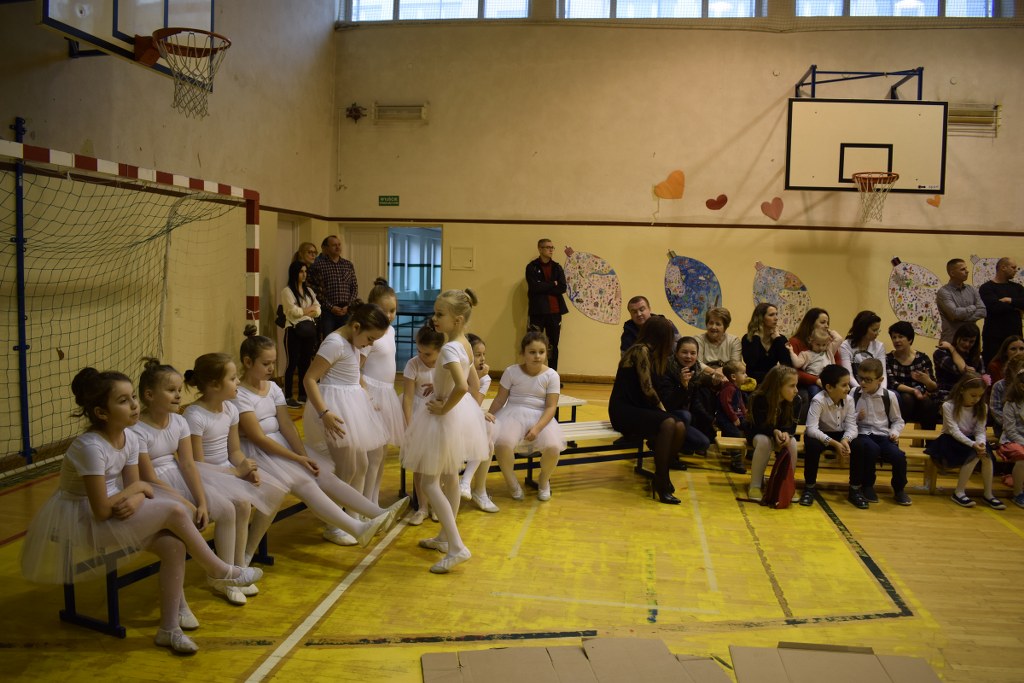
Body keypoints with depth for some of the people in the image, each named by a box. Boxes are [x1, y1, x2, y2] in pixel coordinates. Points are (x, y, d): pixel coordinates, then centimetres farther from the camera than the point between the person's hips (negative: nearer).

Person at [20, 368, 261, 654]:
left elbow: (133, 487, 1)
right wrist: (137, 488, -12)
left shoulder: (130, 438, -1)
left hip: (117, 514, 8)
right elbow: (102, 509, -26)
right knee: (175, 512, -21)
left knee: (174, 546, -14)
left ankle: (169, 629, -2)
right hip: (79, 522, -8)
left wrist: (135, 499, -23)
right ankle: (219, 571, -1)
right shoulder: (90, 447, -25)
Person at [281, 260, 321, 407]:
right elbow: (293, 311, -16)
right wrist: (309, 309, -2)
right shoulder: (287, 291, -6)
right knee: (292, 363, -4)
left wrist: (303, 311, -11)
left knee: (306, 362, 11)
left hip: (309, 329, 6)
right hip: (294, 330, -6)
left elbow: (317, 310, 5)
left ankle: (303, 394, 20)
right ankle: (287, 397, 2)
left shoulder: (309, 290, 15)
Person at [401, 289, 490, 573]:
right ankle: (445, 537, 34)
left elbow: (462, 386, -39)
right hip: (462, 413, 10)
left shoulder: (449, 348, -25)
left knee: (429, 483, -2)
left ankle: (457, 547, -6)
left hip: (447, 418, -10)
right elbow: (475, 383, 15)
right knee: (450, 477, 20)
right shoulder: (465, 345, 4)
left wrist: (444, 408, -24)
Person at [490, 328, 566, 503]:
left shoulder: (551, 375, -3)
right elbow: (501, 398, 3)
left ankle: (543, 481, 9)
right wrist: (490, 414, -16)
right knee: (503, 442, -34)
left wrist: (537, 427, -21)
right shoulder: (511, 372, -1)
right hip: (513, 413, 0)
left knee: (553, 446, -28)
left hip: (540, 417, 1)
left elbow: (551, 407, -7)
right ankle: (512, 483, -3)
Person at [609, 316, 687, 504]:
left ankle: (661, 475, 1)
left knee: (680, 427, -14)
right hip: (623, 411, -8)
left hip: (638, 408, 8)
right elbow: (647, 389, -16)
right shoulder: (641, 350, -12)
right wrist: (661, 408, -4)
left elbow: (648, 389, 10)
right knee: (667, 424, -29)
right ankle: (661, 483, -19)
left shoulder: (648, 352, 16)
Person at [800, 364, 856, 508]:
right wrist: (834, 443, -42)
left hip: (840, 436, 4)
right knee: (812, 445, -37)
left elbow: (851, 426, -15)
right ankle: (810, 486, -16)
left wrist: (845, 440, -37)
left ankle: (855, 489, -6)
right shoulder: (818, 400, -25)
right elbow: (811, 429, -34)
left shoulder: (848, 400, -9)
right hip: (819, 436, -4)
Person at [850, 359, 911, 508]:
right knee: (872, 448, -36)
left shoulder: (889, 396, 4)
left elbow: (897, 420, 14)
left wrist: (895, 432, -5)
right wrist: (856, 417, -12)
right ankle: (867, 486, -9)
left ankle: (899, 489, 6)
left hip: (883, 435, 2)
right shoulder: (854, 394, 2)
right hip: (862, 434, -2)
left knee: (899, 456, -26)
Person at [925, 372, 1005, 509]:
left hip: (969, 440, 4)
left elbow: (980, 431, -5)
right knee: (974, 454, -31)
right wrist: (973, 444, -35)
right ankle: (959, 492, -24)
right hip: (950, 441, -4)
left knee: (986, 454, -27)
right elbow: (954, 431, -21)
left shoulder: (980, 408, 2)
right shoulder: (949, 406, -13)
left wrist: (980, 443, -28)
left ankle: (988, 494, -16)